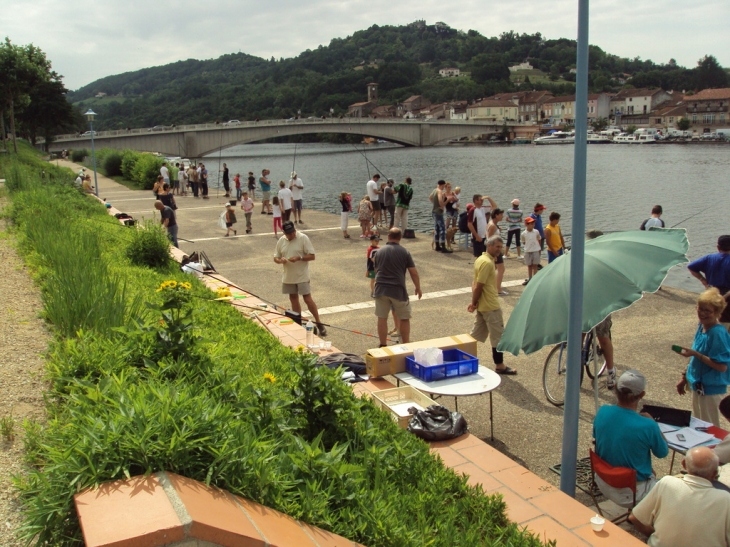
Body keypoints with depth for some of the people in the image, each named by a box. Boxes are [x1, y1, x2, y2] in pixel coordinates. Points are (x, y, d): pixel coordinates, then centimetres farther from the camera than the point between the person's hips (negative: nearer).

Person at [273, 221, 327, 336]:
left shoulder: (303, 238, -10)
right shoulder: (281, 240, 4)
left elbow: (312, 256, -11)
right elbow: (275, 257, 10)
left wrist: (299, 258, -26)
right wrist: (280, 260, -14)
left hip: (302, 276, -5)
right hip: (288, 276, 5)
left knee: (308, 299, -7)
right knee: (293, 299, 13)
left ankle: (319, 324, 2)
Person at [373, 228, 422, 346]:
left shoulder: (379, 252, 7)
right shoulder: (404, 252, -3)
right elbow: (413, 273, -3)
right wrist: (418, 288, 9)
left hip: (381, 289, 3)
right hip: (398, 290, -2)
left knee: (382, 318, 10)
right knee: (405, 318, 12)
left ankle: (382, 345, 16)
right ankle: (405, 345, 17)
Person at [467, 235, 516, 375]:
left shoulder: (481, 259, 10)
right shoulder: (488, 263, -21)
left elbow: (476, 283, 11)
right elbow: (479, 286, -22)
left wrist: (475, 302, 3)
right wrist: (474, 302, -11)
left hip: (482, 305, 10)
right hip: (491, 306, -9)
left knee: (476, 335, 16)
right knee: (498, 336, 2)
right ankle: (499, 366, 10)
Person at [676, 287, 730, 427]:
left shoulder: (718, 334, -23)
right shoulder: (702, 327, 2)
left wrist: (695, 354, -28)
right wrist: (685, 378, 17)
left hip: (711, 388, -8)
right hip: (698, 384, 8)